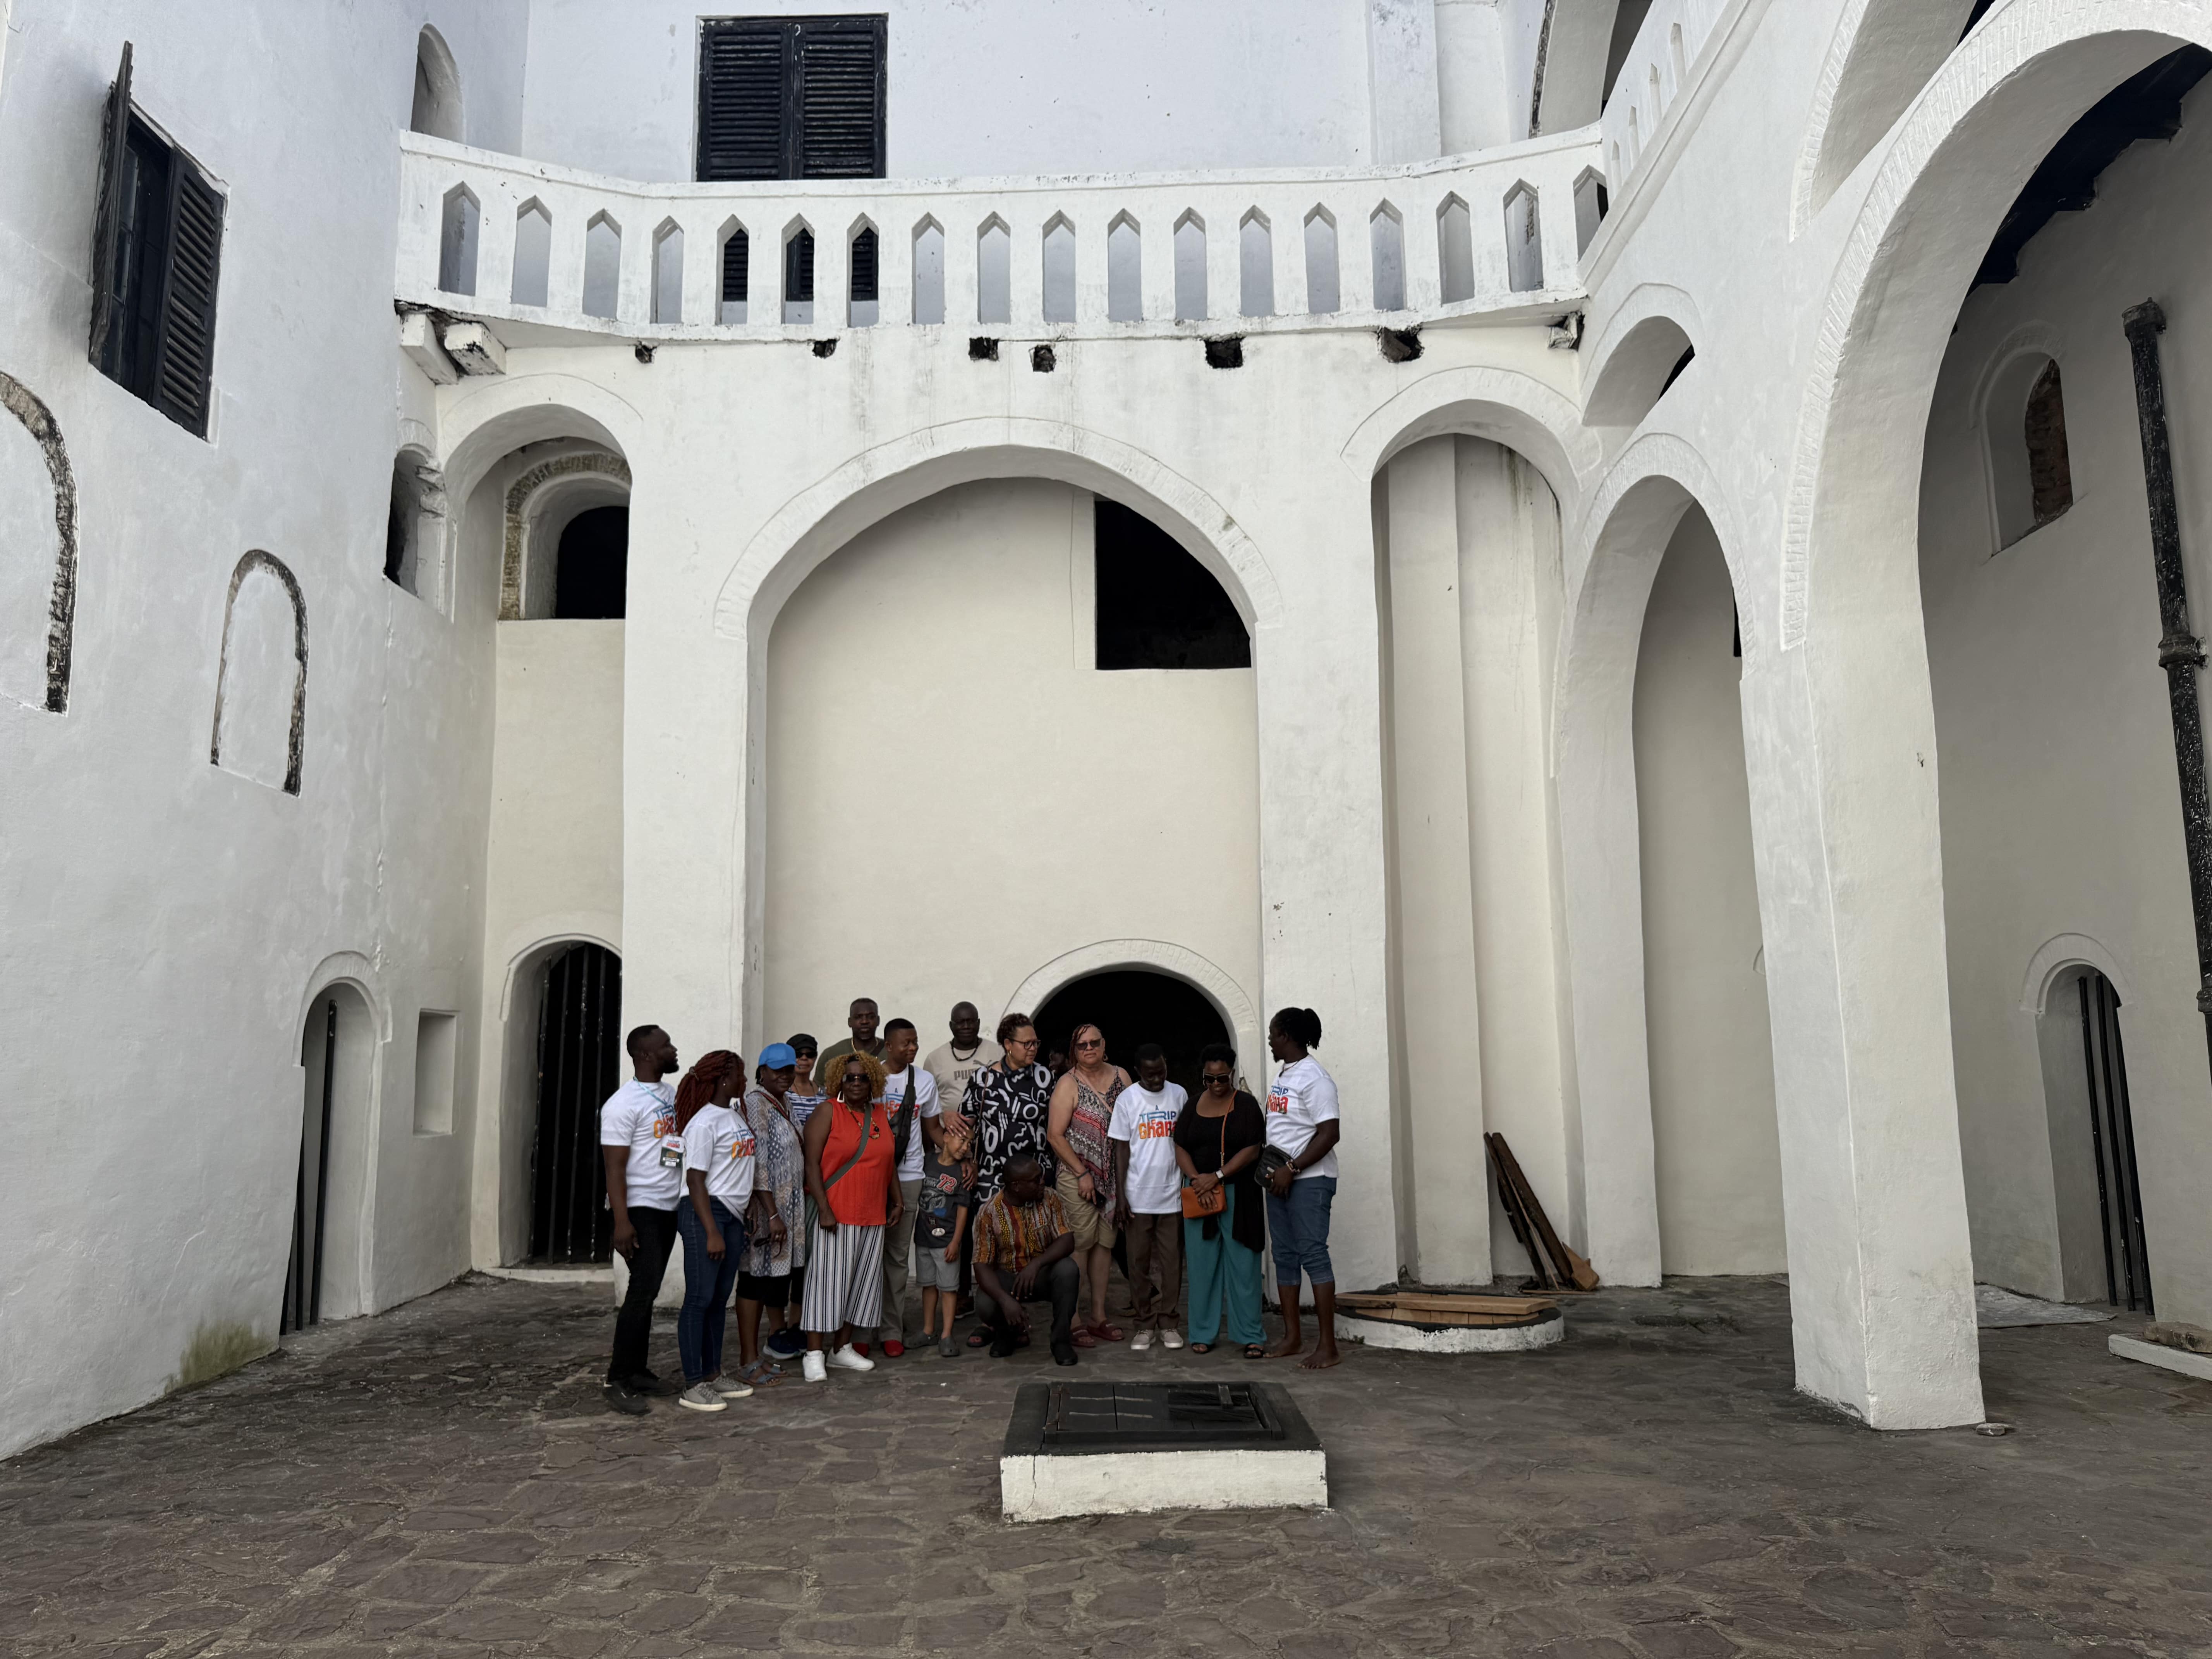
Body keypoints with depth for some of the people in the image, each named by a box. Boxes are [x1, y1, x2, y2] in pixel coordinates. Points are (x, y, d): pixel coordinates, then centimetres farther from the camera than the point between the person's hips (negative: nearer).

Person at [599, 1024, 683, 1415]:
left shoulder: (673, 1094, 11)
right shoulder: (623, 1104, -13)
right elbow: (615, 1168, -16)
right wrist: (621, 1222, -22)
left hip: (669, 1207, 8)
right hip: (640, 1209, -8)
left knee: (647, 1291, 11)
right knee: (643, 1289, -12)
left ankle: (636, 1371, 18)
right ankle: (618, 1381, -6)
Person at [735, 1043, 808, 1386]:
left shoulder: (785, 1103, 14)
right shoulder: (755, 1104, -14)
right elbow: (757, 1161, -19)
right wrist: (769, 1211, -22)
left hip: (787, 1209, 9)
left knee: (777, 1274, 14)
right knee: (755, 1279, -3)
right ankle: (748, 1361, 2)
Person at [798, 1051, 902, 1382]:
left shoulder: (880, 1115, 12)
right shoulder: (828, 1113, -6)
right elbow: (812, 1163, -11)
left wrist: (897, 1202, 16)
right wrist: (824, 1209, -17)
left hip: (872, 1216, 6)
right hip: (835, 1213, -6)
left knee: (863, 1280, 10)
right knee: (827, 1279, -5)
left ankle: (842, 1348, 21)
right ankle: (814, 1355, 0)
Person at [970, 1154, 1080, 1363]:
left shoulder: (1050, 1200, -10)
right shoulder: (990, 1213, -16)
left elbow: (1067, 1242, -18)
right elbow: (982, 1267, -18)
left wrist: (1036, 1264, -36)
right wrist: (1005, 1300, -36)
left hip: (1043, 1274, 1)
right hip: (1006, 1277, -1)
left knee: (1067, 1269, -32)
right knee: (987, 1307, -32)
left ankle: (1061, 1340, -14)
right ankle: (1008, 1331, 7)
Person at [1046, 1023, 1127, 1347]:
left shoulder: (1121, 1077, 8)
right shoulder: (1068, 1084, -6)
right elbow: (1055, 1135, -10)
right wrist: (1082, 1174, -12)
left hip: (1113, 1176, 5)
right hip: (1076, 1177, -5)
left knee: (1105, 1242, 10)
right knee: (1079, 1244, -7)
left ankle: (1099, 1316, 20)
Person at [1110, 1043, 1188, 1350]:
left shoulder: (1179, 1094, 4)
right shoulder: (1127, 1099, -2)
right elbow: (1121, 1149, -1)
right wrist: (1120, 1196, -5)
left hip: (1172, 1194, 1)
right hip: (1138, 1195, -1)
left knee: (1171, 1261, 4)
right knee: (1139, 1261, 4)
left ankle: (1167, 1322, 13)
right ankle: (1145, 1324, 13)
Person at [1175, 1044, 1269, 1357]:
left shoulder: (1246, 1106, -2)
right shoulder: (1193, 1107, 10)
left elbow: (1252, 1151, -9)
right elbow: (1181, 1149, 7)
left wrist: (1218, 1176, -17)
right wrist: (1196, 1177, -11)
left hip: (1238, 1194, -3)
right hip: (1199, 1195, 3)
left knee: (1243, 1264, -2)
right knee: (1202, 1263, 6)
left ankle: (1251, 1336, 4)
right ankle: (1203, 1333, 15)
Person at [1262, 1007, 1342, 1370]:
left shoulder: (1314, 1078, -13)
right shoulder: (1283, 1077, 15)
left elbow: (1329, 1134, -19)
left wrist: (1291, 1169, -20)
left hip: (1309, 1180, -9)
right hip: (1280, 1179, 9)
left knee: (1313, 1255, -8)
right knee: (1285, 1256, 10)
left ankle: (1327, 1346, -5)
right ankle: (1291, 1338, 18)